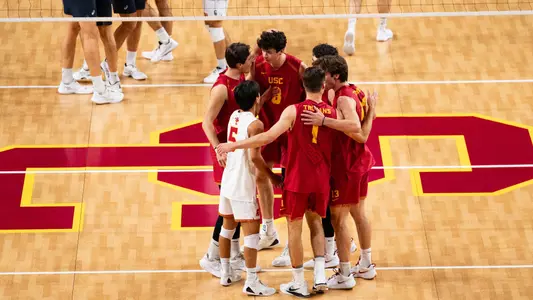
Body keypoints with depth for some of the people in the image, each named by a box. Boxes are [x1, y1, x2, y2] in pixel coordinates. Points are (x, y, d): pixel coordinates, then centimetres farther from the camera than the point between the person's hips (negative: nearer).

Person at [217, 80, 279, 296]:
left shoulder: (234, 116, 7)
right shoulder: (255, 124, -16)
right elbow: (254, 157, -22)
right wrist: (272, 176, -9)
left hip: (228, 181, 8)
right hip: (243, 185, -8)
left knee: (228, 226, 19)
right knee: (251, 231, -4)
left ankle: (226, 273, 28)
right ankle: (251, 282, -4)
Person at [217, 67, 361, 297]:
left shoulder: (294, 111, -14)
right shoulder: (333, 112, -3)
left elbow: (269, 136, -23)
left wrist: (234, 145, -20)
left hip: (298, 179, -4)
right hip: (321, 180, 4)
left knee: (295, 228, 9)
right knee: (315, 222, 23)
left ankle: (299, 284, 16)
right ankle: (320, 276, 12)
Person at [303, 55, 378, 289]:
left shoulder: (344, 99, -23)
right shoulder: (355, 92, 5)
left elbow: (359, 134, -37)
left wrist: (324, 121, -40)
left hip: (346, 167, -10)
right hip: (360, 161, 10)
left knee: (338, 220, 0)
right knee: (358, 214, 21)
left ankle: (344, 276, 7)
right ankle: (365, 265, 35)